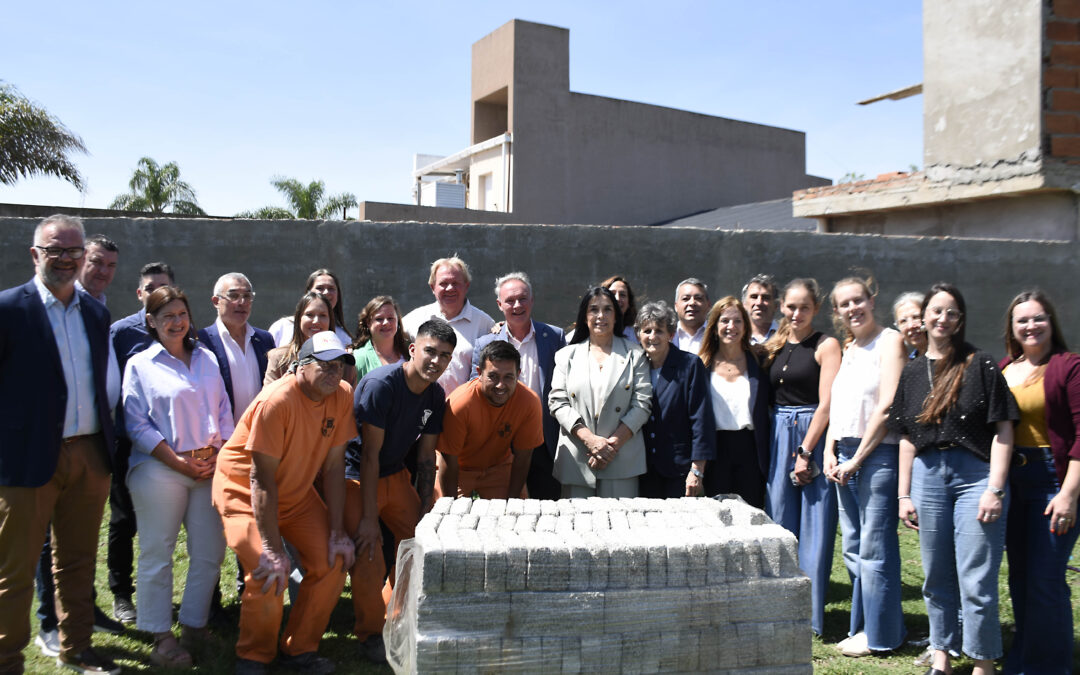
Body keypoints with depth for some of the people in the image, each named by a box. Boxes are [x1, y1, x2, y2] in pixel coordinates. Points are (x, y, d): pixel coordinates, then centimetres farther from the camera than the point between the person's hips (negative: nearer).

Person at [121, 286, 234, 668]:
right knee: (157, 554, 0)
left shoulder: (207, 359, 14)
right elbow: (137, 424, -4)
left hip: (209, 469, 4)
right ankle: (161, 636, 11)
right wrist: (178, 462, -11)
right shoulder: (140, 365, 2)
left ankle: (194, 625, 19)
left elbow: (224, 412, 14)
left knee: (210, 552, 5)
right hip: (159, 471, -4)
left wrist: (217, 454, -1)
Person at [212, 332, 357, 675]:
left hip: (296, 491, 6)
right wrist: (274, 550, -26)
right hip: (243, 490, -6)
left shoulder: (343, 395, -13)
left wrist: (338, 532, -10)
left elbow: (333, 466, -8)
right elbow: (261, 480, -27)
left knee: (332, 562, -7)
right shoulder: (277, 401, -30)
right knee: (270, 573, -20)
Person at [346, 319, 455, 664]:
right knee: (369, 561, -14)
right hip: (357, 477, -7)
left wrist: (425, 510, 1)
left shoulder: (435, 396, -3)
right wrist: (368, 518, -24)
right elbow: (370, 453, -25)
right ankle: (370, 635, 9)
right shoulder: (380, 384, -25)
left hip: (396, 475, 7)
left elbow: (426, 457, 3)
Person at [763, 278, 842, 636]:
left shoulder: (826, 346, -5)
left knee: (812, 529, -1)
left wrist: (805, 452, -14)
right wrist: (774, 444, 5)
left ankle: (811, 615, 9)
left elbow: (826, 404, -11)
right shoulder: (775, 346, 13)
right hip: (777, 438, 6)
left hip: (814, 438, -5)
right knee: (780, 523, 8)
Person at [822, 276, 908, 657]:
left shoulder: (889, 341, -6)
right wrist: (830, 452, 5)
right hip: (844, 455, 8)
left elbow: (888, 405, -13)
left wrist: (858, 458, -12)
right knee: (853, 549, 11)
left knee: (874, 549, -2)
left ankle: (879, 635, 9)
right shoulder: (847, 348, 17)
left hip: (877, 454, -8)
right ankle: (863, 626, 22)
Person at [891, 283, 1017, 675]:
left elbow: (1003, 429, -7)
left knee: (976, 584, -3)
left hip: (975, 476, -4)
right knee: (936, 579, 13)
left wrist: (995, 489, -13)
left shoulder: (980, 365, -3)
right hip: (928, 477, 5)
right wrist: (904, 494, 9)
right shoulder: (912, 371, 11)